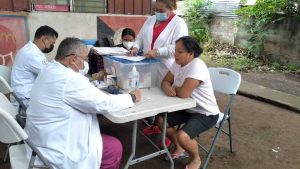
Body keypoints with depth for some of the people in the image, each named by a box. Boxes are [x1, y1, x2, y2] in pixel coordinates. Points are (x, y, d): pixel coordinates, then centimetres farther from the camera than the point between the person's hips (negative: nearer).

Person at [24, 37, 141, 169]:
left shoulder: (50, 69, 3)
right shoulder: (69, 79, -28)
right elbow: (103, 104, -21)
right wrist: (132, 97, -8)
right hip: (55, 150, -10)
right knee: (114, 147, 2)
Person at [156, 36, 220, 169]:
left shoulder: (197, 67, -29)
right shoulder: (178, 63, -2)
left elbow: (183, 93, -35)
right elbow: (165, 82, 3)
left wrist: (173, 88, -12)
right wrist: (167, 88, -22)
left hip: (206, 114, -8)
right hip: (187, 108, 9)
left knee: (182, 136, -28)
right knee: (160, 120, 2)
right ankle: (179, 147, 26)